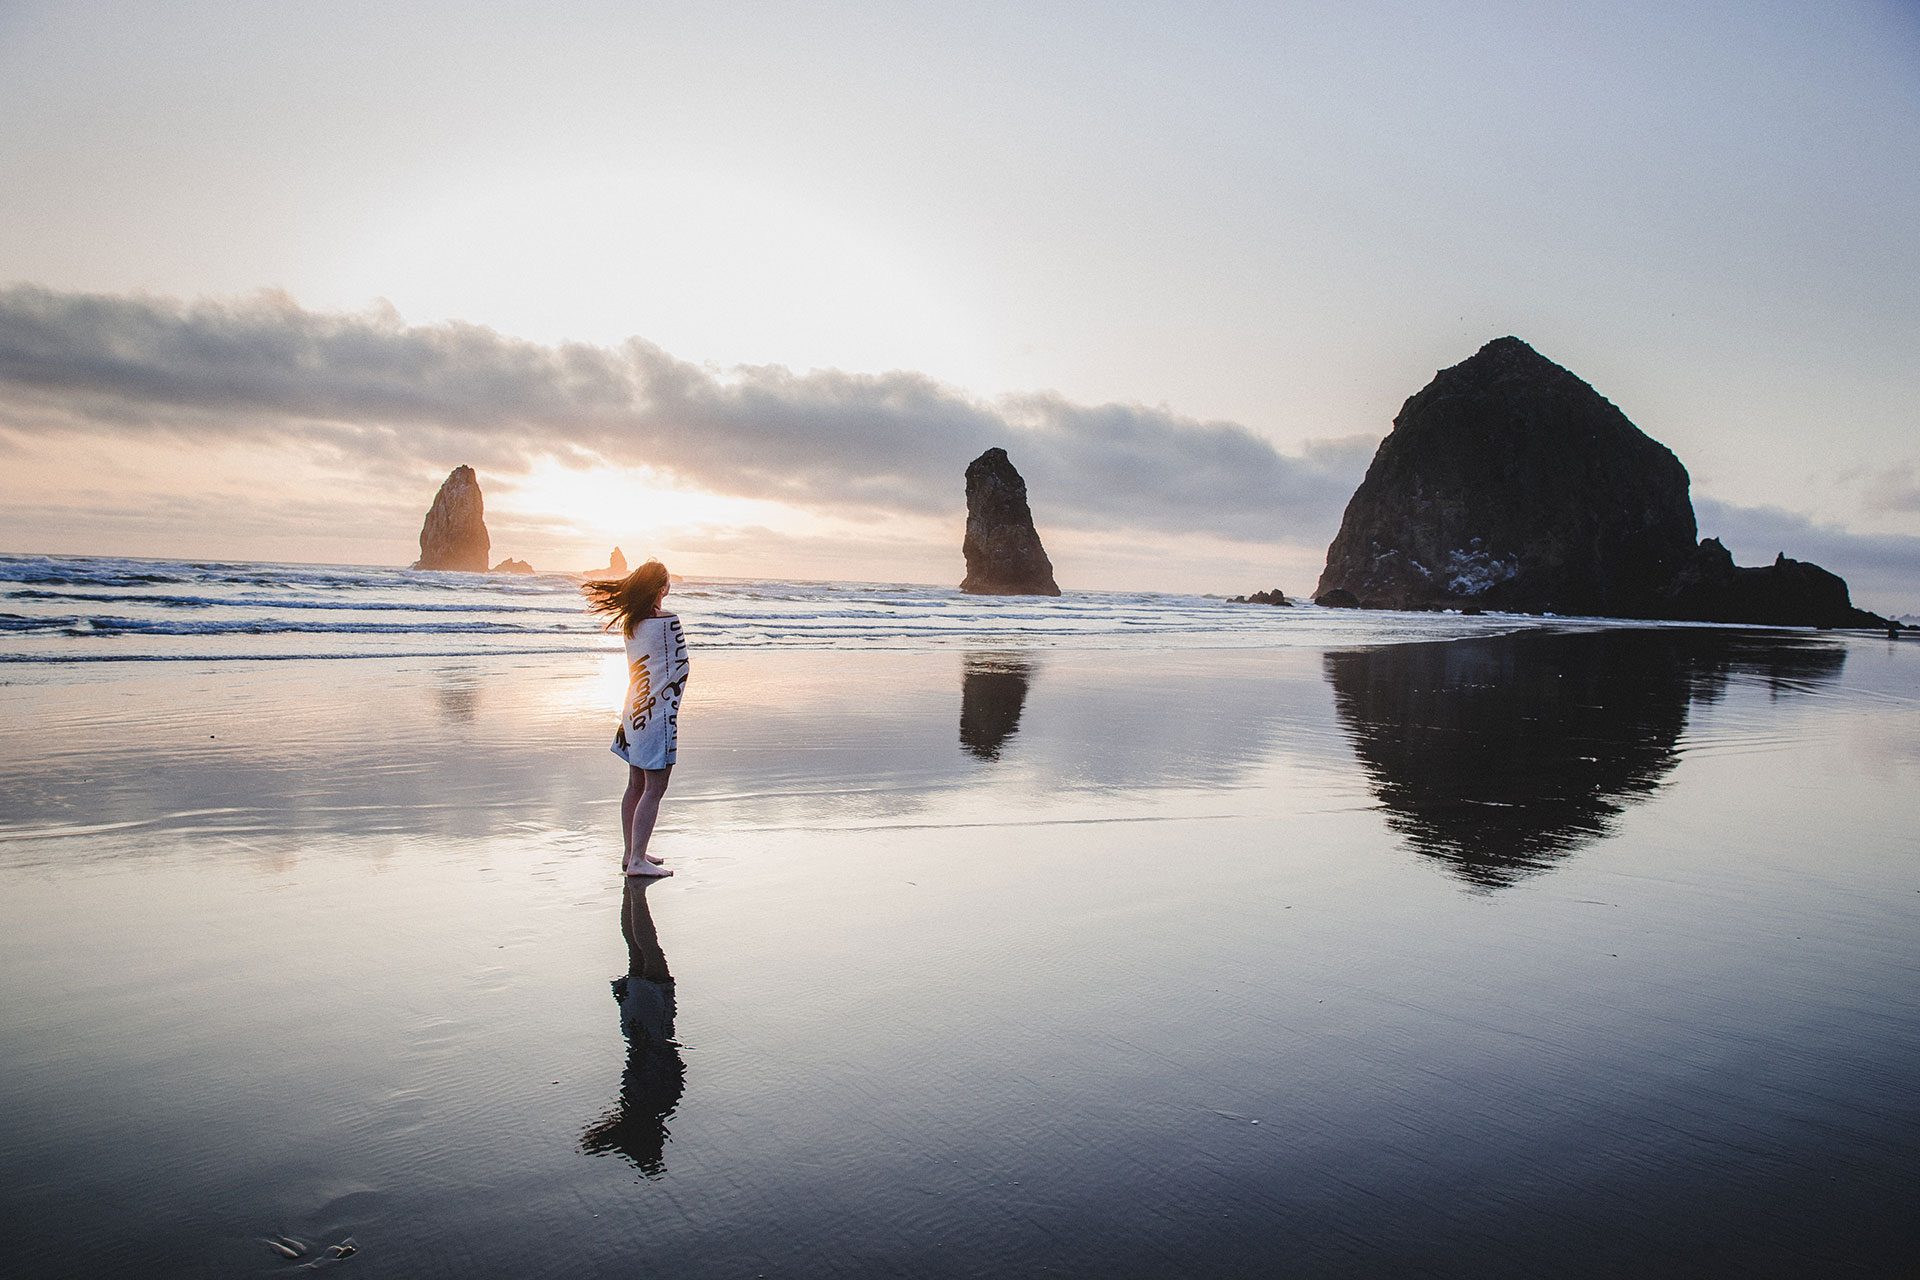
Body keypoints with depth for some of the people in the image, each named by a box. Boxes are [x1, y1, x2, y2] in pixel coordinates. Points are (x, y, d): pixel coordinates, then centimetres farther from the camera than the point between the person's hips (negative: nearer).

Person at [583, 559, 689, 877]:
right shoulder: (668, 622, -15)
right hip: (659, 712, -8)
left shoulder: (629, 623, 7)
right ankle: (638, 860, -3)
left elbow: (640, 666, 13)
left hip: (635, 710, 8)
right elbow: (680, 668, -10)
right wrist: (671, 706, 4)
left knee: (636, 785, 15)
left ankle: (630, 853, 23)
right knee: (654, 789, -4)